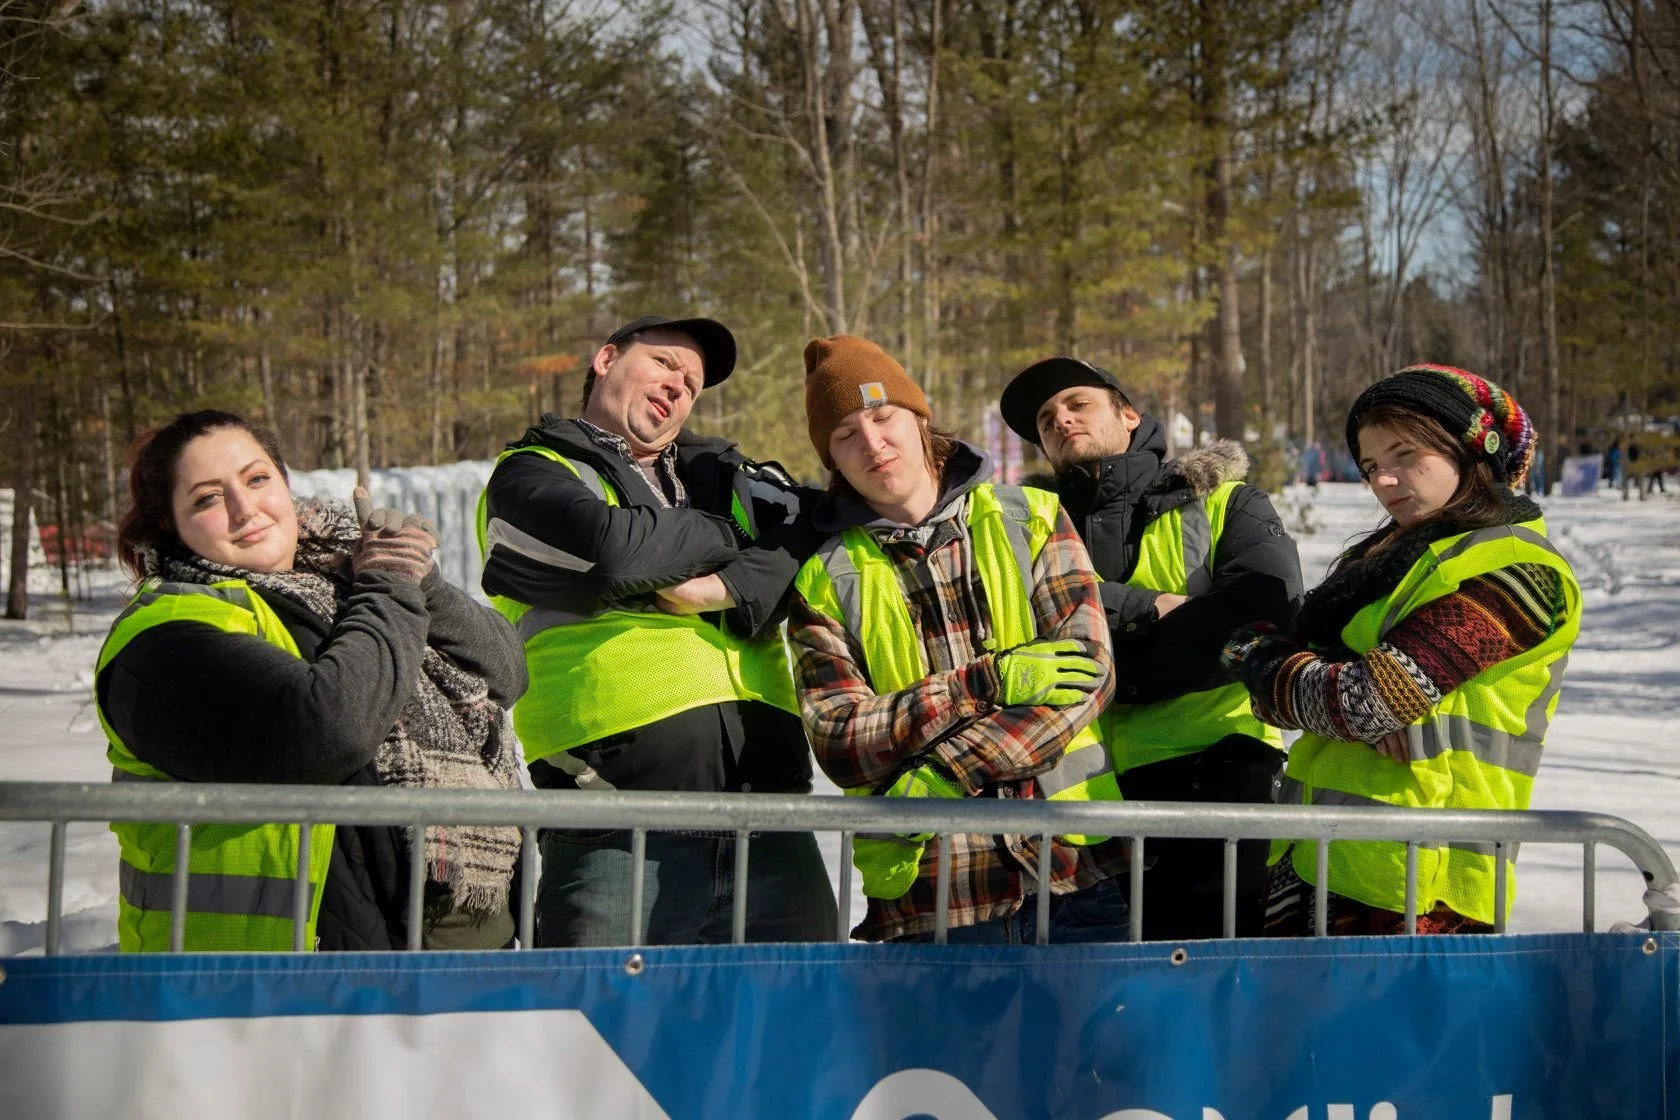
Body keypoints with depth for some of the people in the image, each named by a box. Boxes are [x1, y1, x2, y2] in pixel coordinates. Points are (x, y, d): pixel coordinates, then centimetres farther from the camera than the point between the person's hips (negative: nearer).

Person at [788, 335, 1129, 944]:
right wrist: (990, 679, -13)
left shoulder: (1030, 517, 8)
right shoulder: (825, 580, 8)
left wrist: (945, 776, -14)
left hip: (1075, 872, 1)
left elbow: (1091, 668, -4)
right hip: (926, 898, 0)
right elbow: (838, 744, -4)